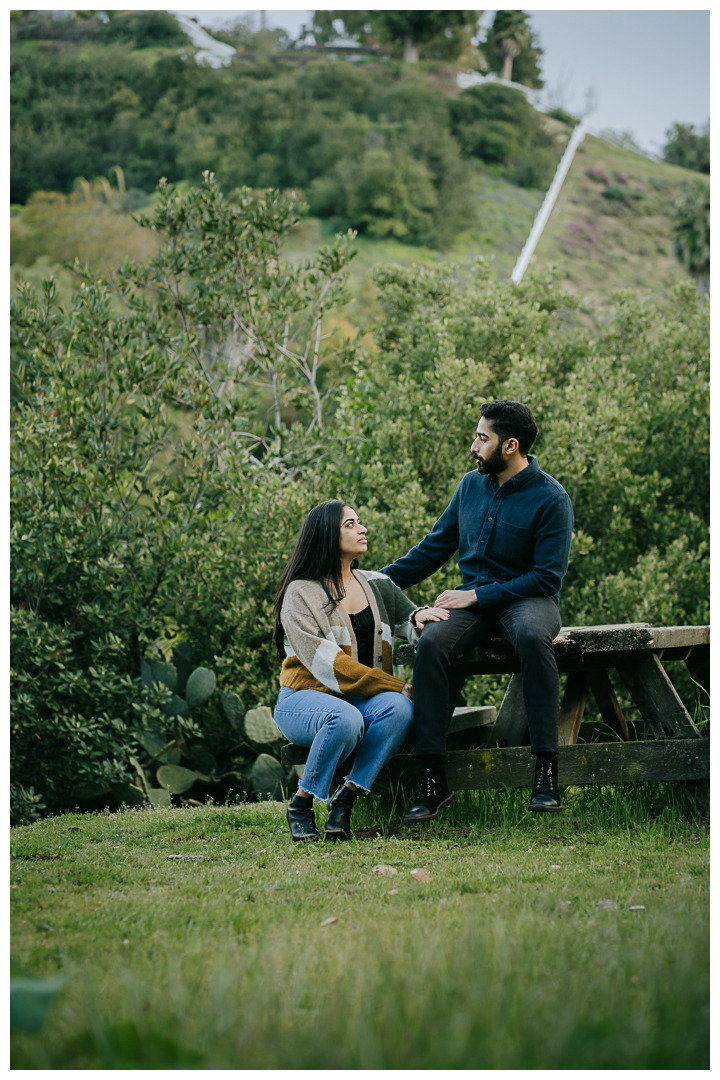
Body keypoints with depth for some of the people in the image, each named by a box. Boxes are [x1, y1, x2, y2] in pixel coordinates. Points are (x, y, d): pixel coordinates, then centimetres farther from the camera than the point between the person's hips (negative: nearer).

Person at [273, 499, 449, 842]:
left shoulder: (376, 585, 15)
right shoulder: (300, 593, -3)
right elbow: (325, 662, -15)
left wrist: (419, 617, -11)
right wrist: (397, 685, -21)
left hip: (367, 698, 4)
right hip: (305, 697, -4)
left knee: (398, 707, -30)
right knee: (345, 718, -38)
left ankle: (346, 798, -20)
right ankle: (301, 804, -16)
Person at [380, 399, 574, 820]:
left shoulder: (550, 498, -8)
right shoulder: (471, 485, 10)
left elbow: (547, 577, -12)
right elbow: (435, 546, 20)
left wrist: (478, 595, -16)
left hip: (527, 597, -4)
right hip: (474, 601, 4)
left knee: (533, 636, -40)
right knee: (432, 642, -28)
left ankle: (547, 772, -37)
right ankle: (433, 780, -27)